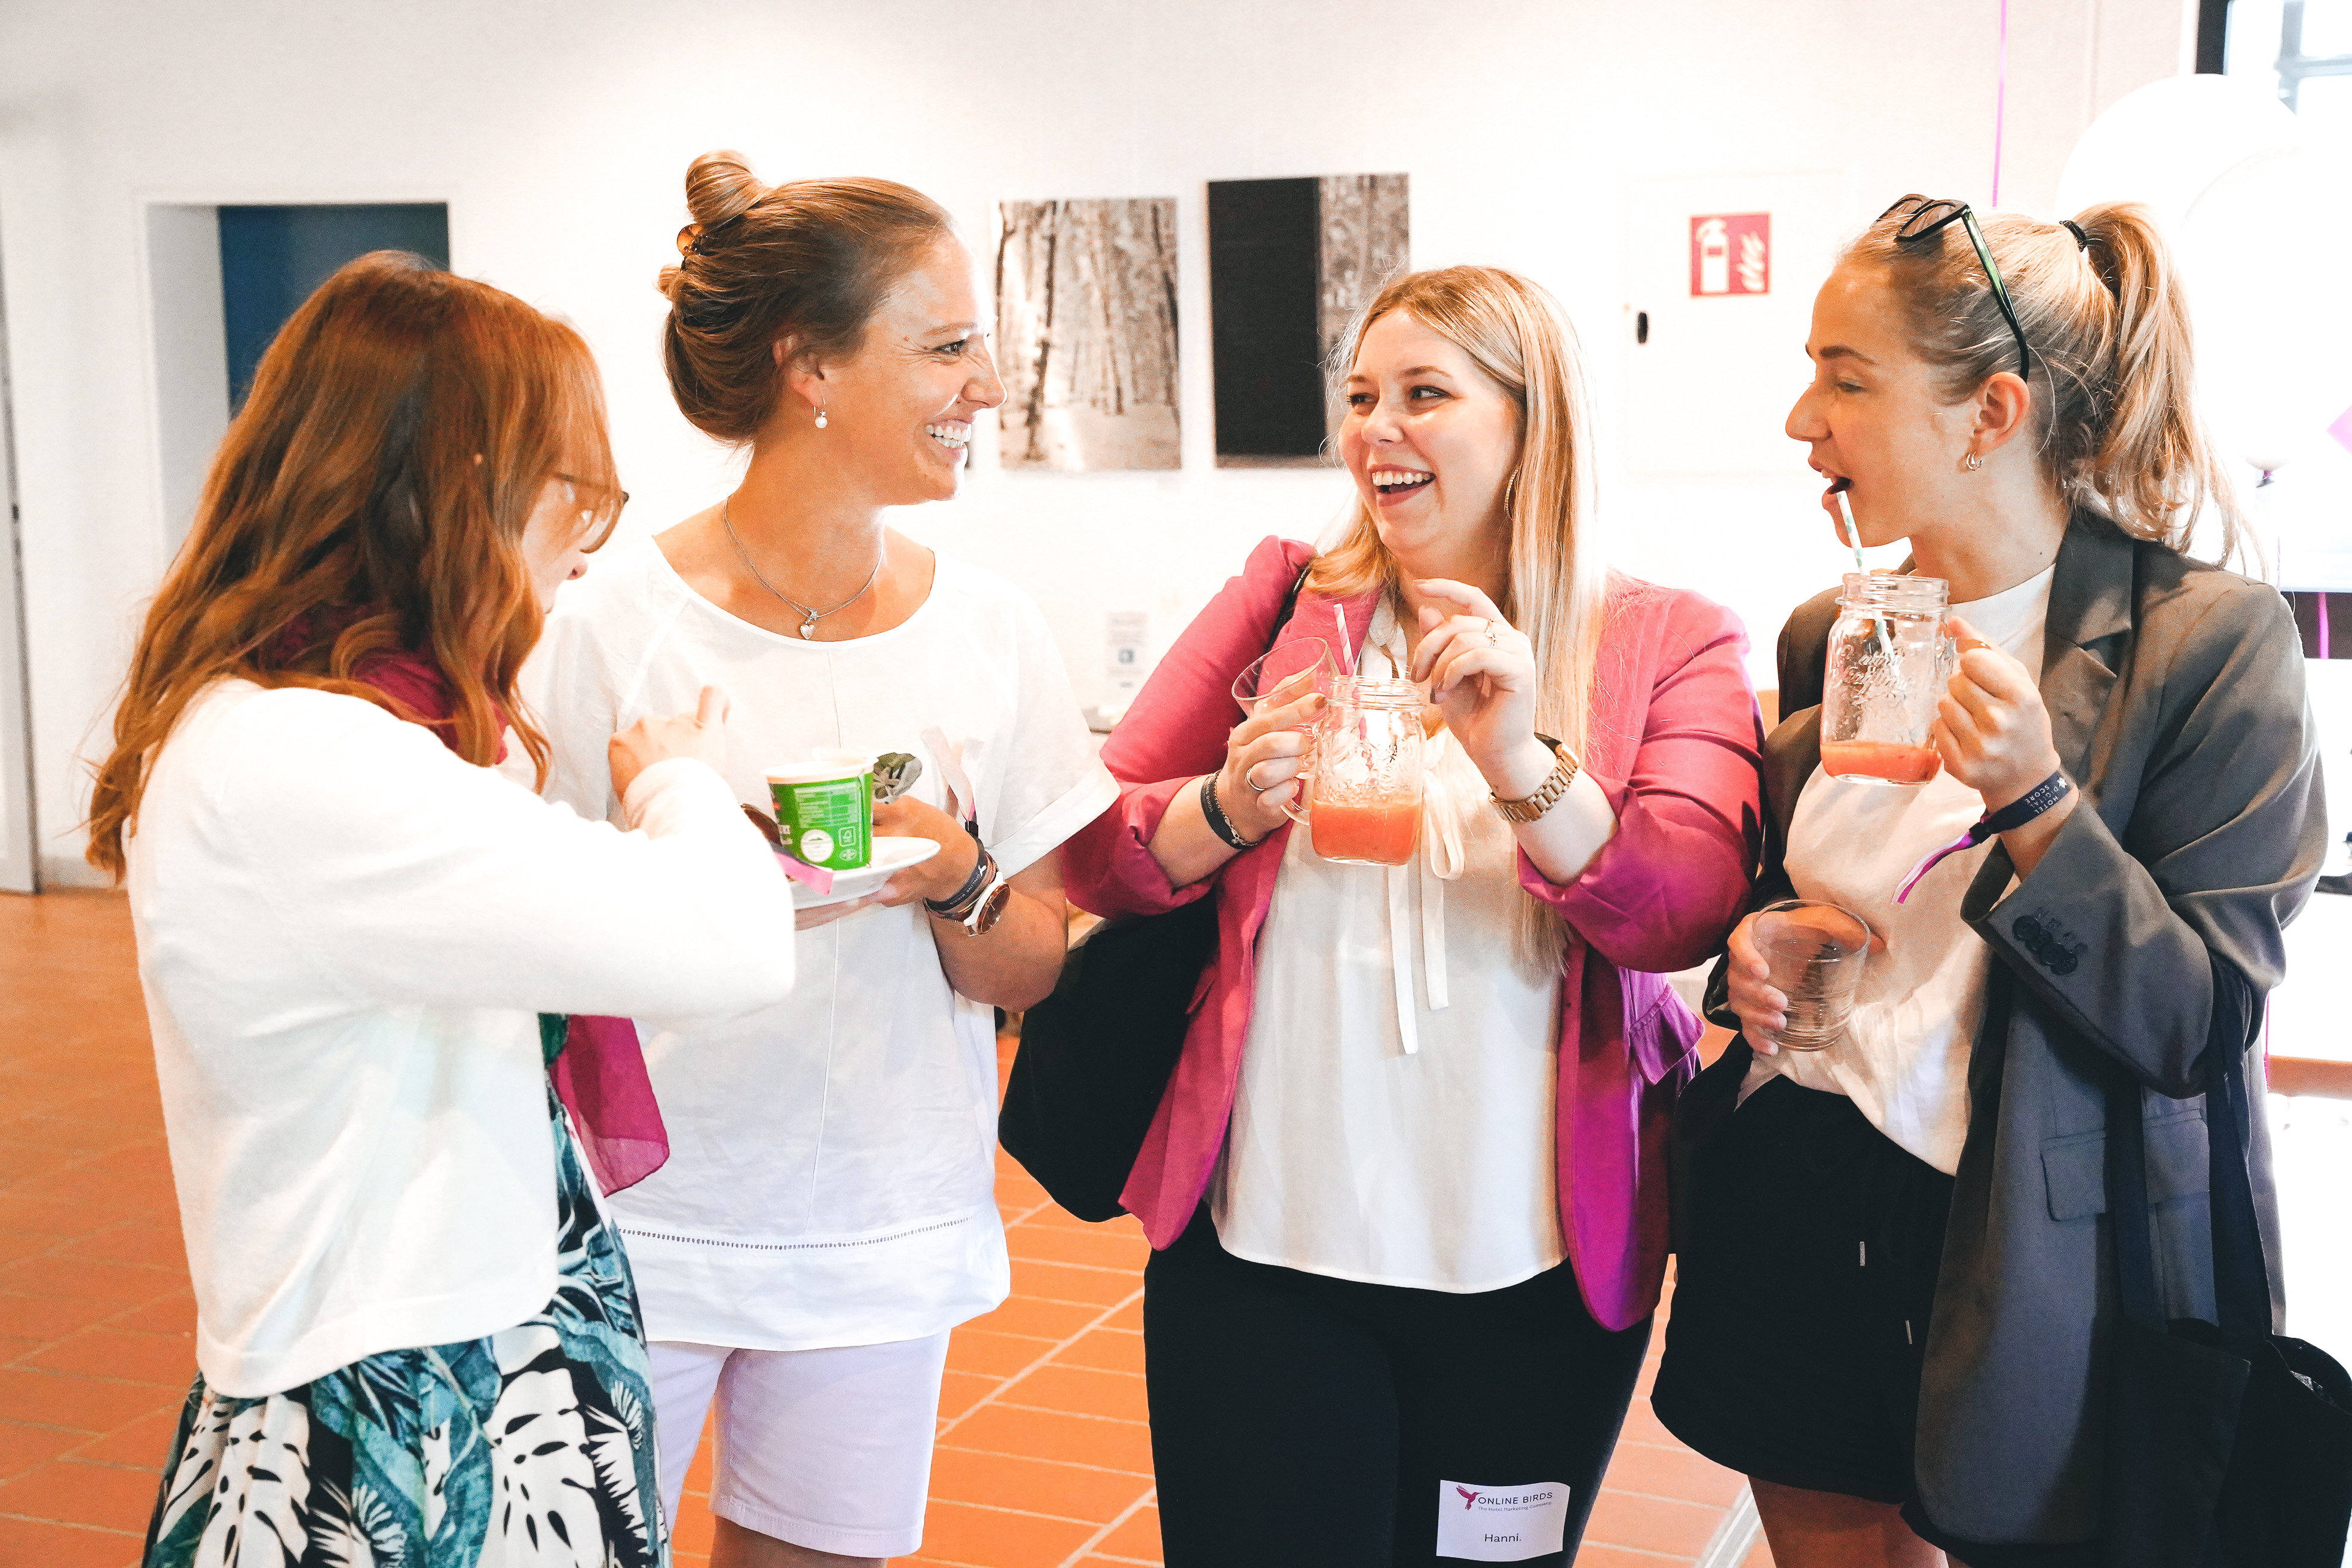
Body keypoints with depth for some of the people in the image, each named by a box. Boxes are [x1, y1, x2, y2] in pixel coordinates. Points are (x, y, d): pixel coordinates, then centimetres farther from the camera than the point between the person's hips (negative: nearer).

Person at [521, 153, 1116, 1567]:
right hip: (630, 1229, -3)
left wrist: (957, 880, -16)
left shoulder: (988, 629, -1)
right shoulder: (607, 627, -11)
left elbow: (1029, 974, 2)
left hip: (882, 1231, 3)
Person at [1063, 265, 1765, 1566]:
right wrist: (1227, 809, -16)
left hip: (1531, 1269, 0)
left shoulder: (1671, 643, 0)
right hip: (1260, 1244, 1)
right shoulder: (1282, 598, 5)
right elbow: (1096, 853, 4)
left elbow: (1690, 911, -13)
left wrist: (1526, 769, -28)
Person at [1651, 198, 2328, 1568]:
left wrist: (2036, 804, -25)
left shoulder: (2211, 638, -12)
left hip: (2031, 1277, -5)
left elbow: (2200, 1026, -14)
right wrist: (1753, 951, -2)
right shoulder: (1830, 636, 6)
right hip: (1798, 1217, 5)